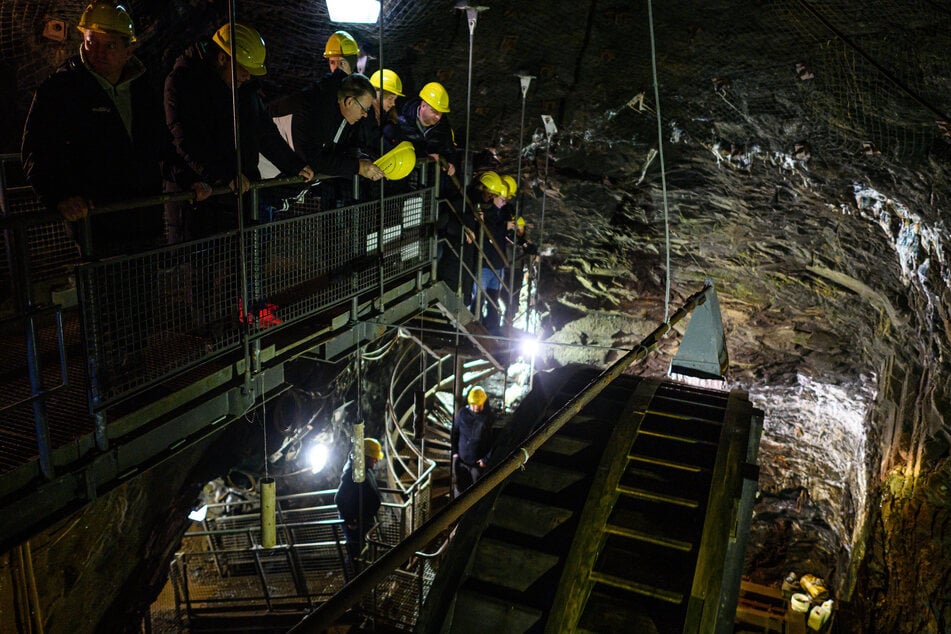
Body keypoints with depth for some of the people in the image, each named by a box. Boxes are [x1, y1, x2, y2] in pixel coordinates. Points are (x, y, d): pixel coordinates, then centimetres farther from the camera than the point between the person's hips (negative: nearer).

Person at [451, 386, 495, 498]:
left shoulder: (490, 417, -12)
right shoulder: (462, 413, -2)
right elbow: (454, 433, 11)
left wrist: (487, 459, -14)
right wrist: (454, 451, 4)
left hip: (479, 463, -3)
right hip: (461, 460, 3)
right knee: (459, 488, 15)